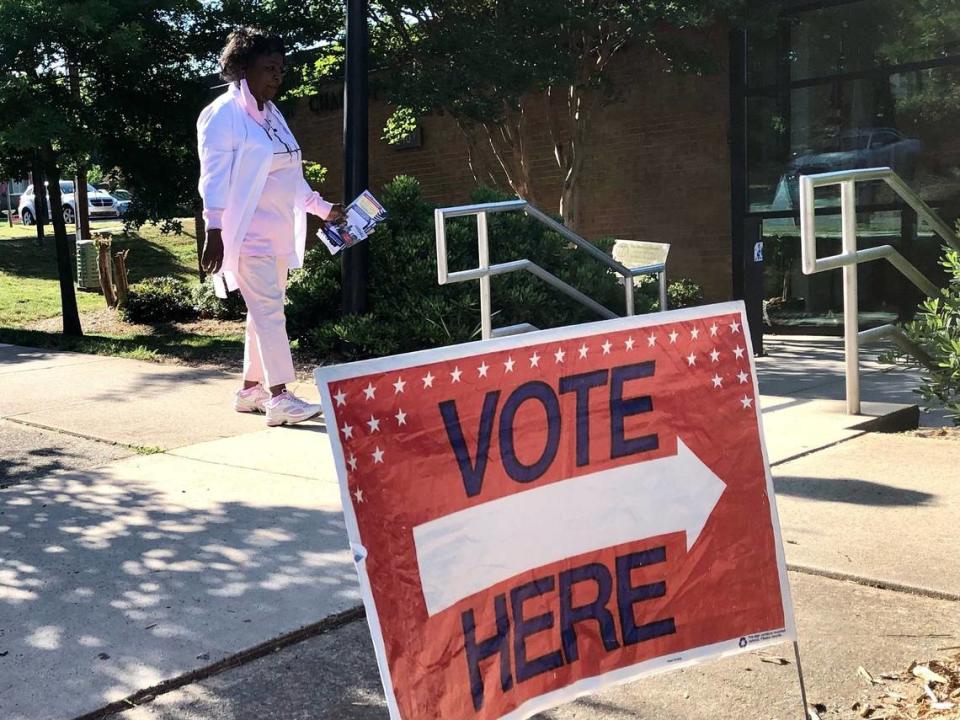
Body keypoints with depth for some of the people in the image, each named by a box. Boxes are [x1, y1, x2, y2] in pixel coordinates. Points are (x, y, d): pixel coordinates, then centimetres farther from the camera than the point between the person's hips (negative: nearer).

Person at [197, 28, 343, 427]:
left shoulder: (271, 114, 16)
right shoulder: (223, 115, -9)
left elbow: (290, 174, 23)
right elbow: (214, 177, -15)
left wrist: (322, 208, 20)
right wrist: (214, 233, -21)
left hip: (278, 233, 8)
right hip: (248, 234, -8)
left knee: (265, 310, 11)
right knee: (268, 310, -12)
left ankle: (251, 389, 21)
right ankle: (279, 398, -12)